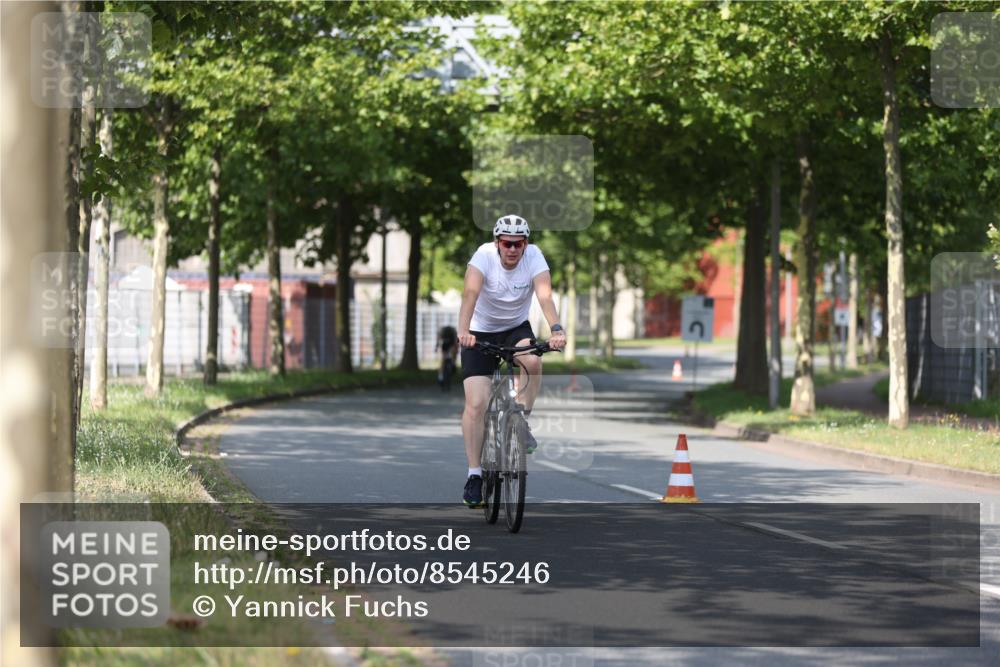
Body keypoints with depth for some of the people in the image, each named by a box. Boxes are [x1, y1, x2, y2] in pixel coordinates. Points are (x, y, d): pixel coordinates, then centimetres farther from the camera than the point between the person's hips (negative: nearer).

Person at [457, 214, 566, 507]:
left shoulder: (534, 256, -18)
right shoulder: (484, 255, -23)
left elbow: (545, 295, -32)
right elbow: (470, 293, -37)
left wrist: (556, 330, -50)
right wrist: (463, 329, -54)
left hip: (516, 328, 1)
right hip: (481, 332, -1)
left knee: (533, 361, -33)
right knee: (476, 404, -12)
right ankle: (474, 475, -2)